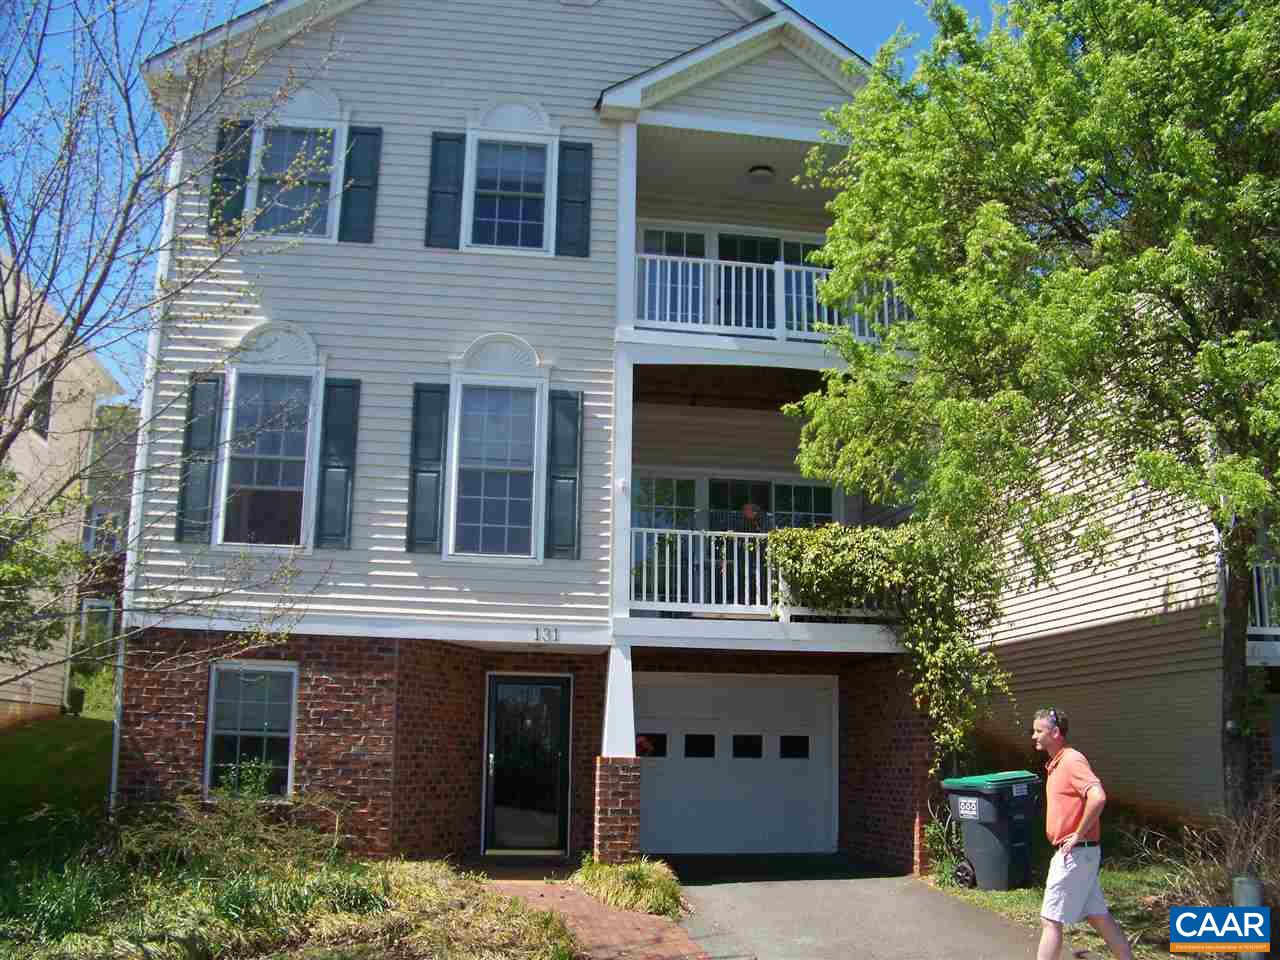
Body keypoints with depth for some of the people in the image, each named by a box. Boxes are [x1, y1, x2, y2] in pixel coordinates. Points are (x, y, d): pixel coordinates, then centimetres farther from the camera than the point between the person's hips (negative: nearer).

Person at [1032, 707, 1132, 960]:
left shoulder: (1071, 760, -17)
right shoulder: (1056, 763, 14)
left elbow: (1098, 798, -32)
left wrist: (1078, 835, -23)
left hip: (1075, 853, -10)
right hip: (1072, 853, 10)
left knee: (1050, 920, -4)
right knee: (1098, 917, 14)